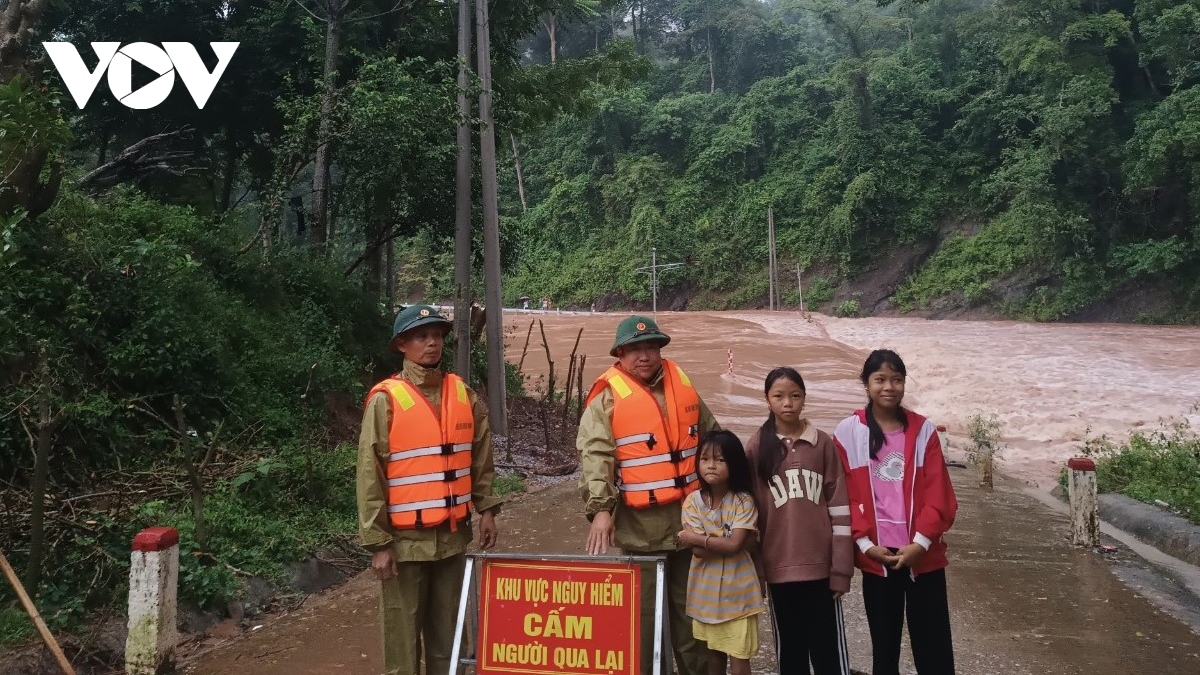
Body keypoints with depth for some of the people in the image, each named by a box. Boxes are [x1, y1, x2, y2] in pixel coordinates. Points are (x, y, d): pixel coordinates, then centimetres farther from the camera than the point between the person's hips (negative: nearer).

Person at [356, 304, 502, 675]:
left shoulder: (463, 394, 5)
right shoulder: (385, 400, -9)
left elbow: (481, 459, 11)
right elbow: (370, 475, -10)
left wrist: (486, 509, 5)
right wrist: (378, 542, -11)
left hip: (453, 536, 4)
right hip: (406, 539, -4)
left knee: (447, 634, 14)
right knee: (403, 638, 4)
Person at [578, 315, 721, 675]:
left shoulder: (682, 385, 9)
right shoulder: (607, 397, -7)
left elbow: (712, 439, 19)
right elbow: (595, 456, -16)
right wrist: (600, 509, -27)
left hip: (691, 517, 5)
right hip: (640, 526, -4)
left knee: (691, 610, 16)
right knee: (644, 614, 5)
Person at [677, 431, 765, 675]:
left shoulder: (743, 501, -11)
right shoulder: (693, 501, -5)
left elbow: (734, 545, -21)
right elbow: (699, 551, -13)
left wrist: (696, 538, -16)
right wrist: (724, 541, -20)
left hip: (737, 591, -3)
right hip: (707, 590, 3)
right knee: (714, 654, 16)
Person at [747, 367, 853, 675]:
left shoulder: (823, 443, -1)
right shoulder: (756, 447, 1)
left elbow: (839, 506, -1)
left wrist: (841, 569, -4)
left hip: (821, 565, -1)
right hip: (779, 566, 1)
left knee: (829, 649, 5)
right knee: (790, 648, 11)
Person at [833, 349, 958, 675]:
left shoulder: (923, 430, 3)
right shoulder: (847, 433, 0)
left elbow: (938, 494, -1)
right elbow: (845, 495, 0)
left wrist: (920, 542, -11)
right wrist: (865, 543, -9)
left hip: (923, 554, 1)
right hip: (876, 556, 0)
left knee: (934, 648, 4)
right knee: (884, 645, 10)